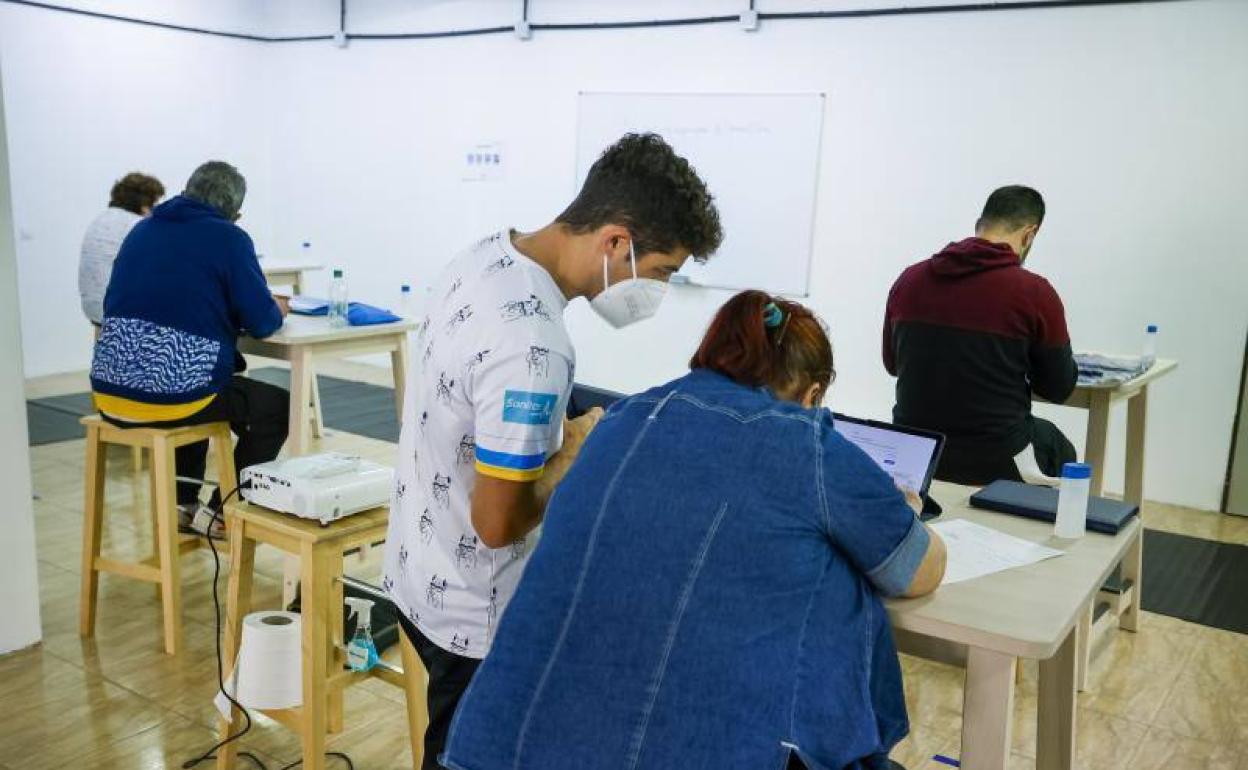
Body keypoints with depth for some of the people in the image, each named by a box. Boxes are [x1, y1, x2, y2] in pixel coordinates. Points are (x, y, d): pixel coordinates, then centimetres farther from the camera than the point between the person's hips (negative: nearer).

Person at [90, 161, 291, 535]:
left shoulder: (142, 229, 15)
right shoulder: (230, 238, -3)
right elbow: (262, 322, -7)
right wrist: (277, 309, 17)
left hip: (111, 394, 7)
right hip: (174, 396, -7)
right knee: (277, 405, 17)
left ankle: (182, 501, 35)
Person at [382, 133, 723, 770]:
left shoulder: (486, 256, -4)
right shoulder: (531, 346, -34)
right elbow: (498, 523, -27)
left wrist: (554, 433, -1)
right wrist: (574, 456, -13)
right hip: (472, 612, -8)